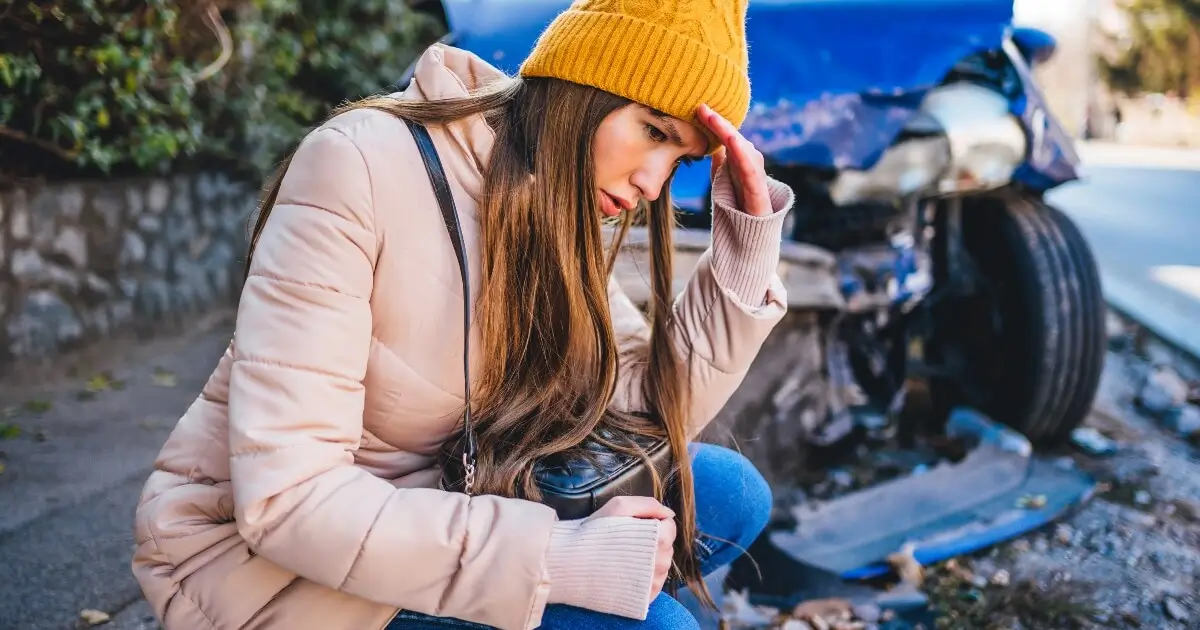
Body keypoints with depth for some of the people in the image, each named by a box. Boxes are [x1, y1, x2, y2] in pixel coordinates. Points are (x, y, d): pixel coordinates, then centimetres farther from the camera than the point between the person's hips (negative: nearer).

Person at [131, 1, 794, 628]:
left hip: (424, 504, 7)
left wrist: (746, 237, -15)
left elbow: (653, 411, -5)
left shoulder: (561, 205, -3)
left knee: (729, 496, -1)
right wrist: (564, 559, -31)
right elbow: (286, 497, -30)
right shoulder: (361, 167, -25)